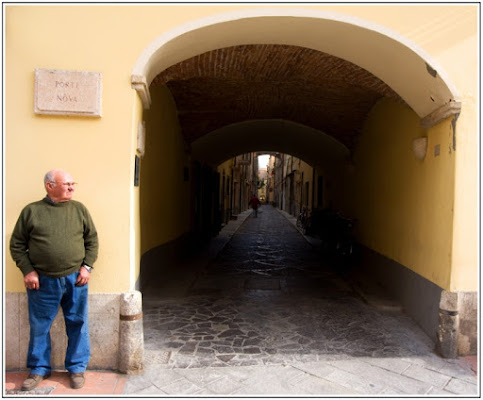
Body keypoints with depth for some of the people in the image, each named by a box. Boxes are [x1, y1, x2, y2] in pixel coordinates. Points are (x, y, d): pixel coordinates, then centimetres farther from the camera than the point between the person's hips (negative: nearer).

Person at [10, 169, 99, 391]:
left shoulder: (79, 209, 3)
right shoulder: (31, 211, -1)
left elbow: (92, 240, 6)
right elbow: (17, 244, 3)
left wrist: (86, 266, -3)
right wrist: (28, 271, -6)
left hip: (75, 280, 1)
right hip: (43, 281, -1)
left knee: (77, 325, 9)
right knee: (39, 326, 12)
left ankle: (77, 368, 26)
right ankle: (39, 369, 31)